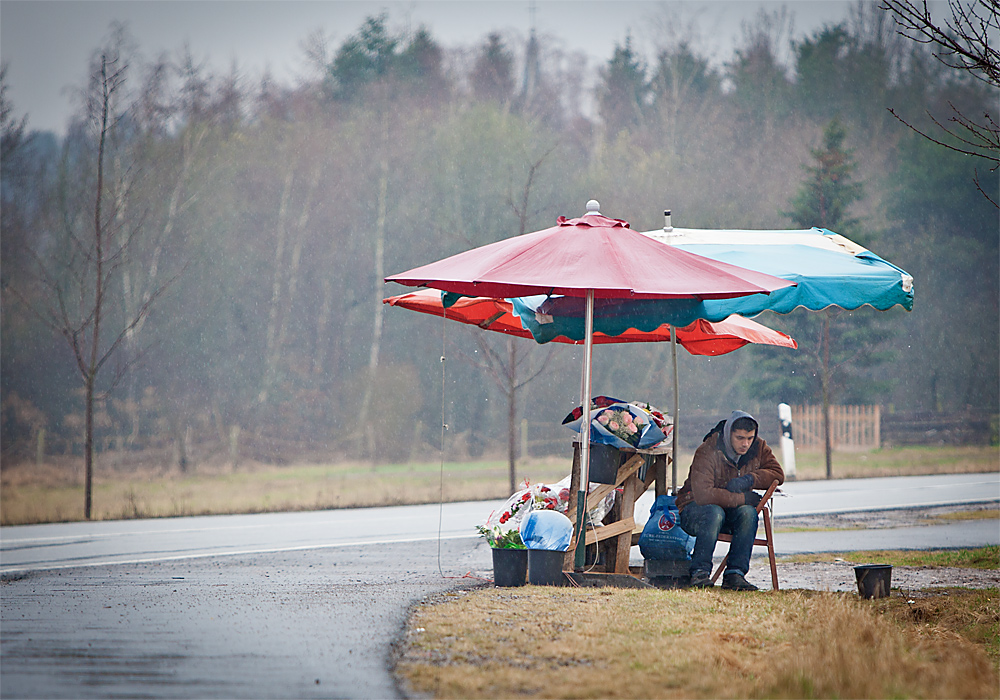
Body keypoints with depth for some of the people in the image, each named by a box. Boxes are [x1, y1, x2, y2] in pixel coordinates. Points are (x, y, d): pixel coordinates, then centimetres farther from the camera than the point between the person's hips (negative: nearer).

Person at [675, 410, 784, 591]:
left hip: (732, 512, 5)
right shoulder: (708, 452, -23)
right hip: (694, 510, -5)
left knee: (748, 513, -29)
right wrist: (742, 498, -27)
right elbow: (702, 494, -32)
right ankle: (700, 572, -33)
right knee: (715, 512, -38)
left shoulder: (758, 448, -4)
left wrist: (749, 480, -22)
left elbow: (777, 474, -4)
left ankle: (734, 574, -30)